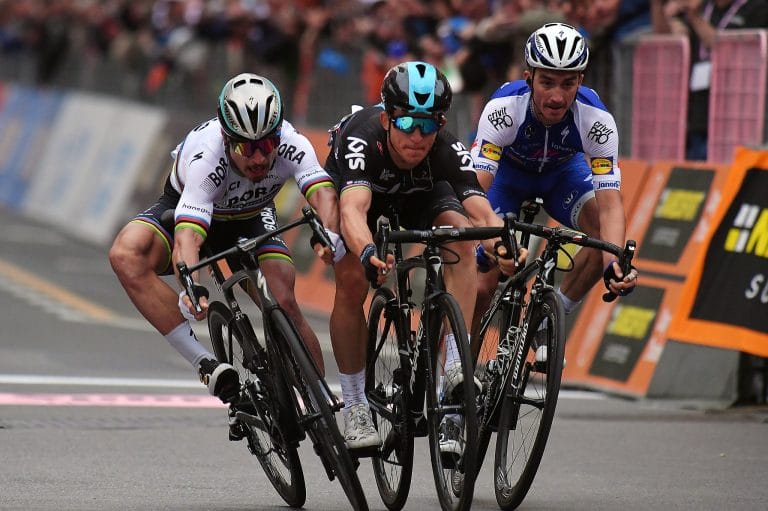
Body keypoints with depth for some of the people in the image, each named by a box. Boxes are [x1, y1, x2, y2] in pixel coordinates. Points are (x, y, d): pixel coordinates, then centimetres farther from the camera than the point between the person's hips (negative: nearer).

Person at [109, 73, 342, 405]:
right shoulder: (205, 158, -39)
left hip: (250, 218, 1)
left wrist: (330, 237, -69)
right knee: (126, 255, -33)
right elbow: (187, 238, -49)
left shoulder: (291, 146, -32)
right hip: (187, 206, -1)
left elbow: (323, 193, -47)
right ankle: (205, 365, -35)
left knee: (283, 303, -25)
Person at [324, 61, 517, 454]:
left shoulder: (448, 152, -36)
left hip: (420, 190, 1)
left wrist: (503, 248, -69)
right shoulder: (361, 139, -43)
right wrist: (367, 254, -79)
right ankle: (355, 409, -6)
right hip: (353, 184, -1)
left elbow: (482, 213, -48)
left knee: (461, 233, -28)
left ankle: (455, 363, -27)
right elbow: (353, 209, -58)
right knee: (352, 280, -21)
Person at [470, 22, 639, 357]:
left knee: (606, 231, -27)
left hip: (562, 170, 1)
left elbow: (610, 203, -36)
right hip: (508, 170, -1)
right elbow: (477, 187, -44)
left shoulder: (596, 120, -33)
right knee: (483, 284, -13)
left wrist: (615, 263, -53)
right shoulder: (503, 109, -38)